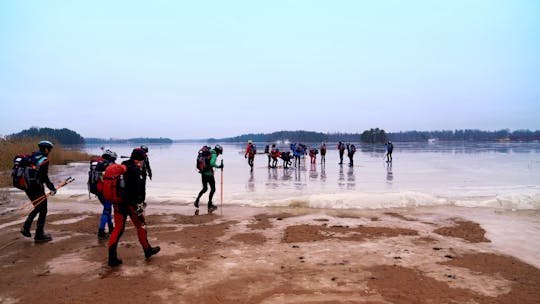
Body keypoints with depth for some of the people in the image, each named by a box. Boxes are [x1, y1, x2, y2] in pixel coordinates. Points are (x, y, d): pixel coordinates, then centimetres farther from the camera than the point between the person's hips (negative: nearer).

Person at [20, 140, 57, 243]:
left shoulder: (31, 157, 10)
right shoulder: (44, 160, -14)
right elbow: (44, 177, -20)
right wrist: (52, 188, -13)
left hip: (27, 187, 8)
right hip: (37, 188, -8)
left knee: (38, 208, 25)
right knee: (43, 210, 4)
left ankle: (26, 227, 18)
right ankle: (39, 235, 8)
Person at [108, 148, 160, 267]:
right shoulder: (136, 170, -13)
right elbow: (137, 190, -22)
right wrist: (139, 205, -21)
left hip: (118, 202, 7)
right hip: (130, 203, -7)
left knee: (118, 228, 9)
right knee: (140, 226, 9)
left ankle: (112, 257, 4)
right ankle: (147, 250, 22)